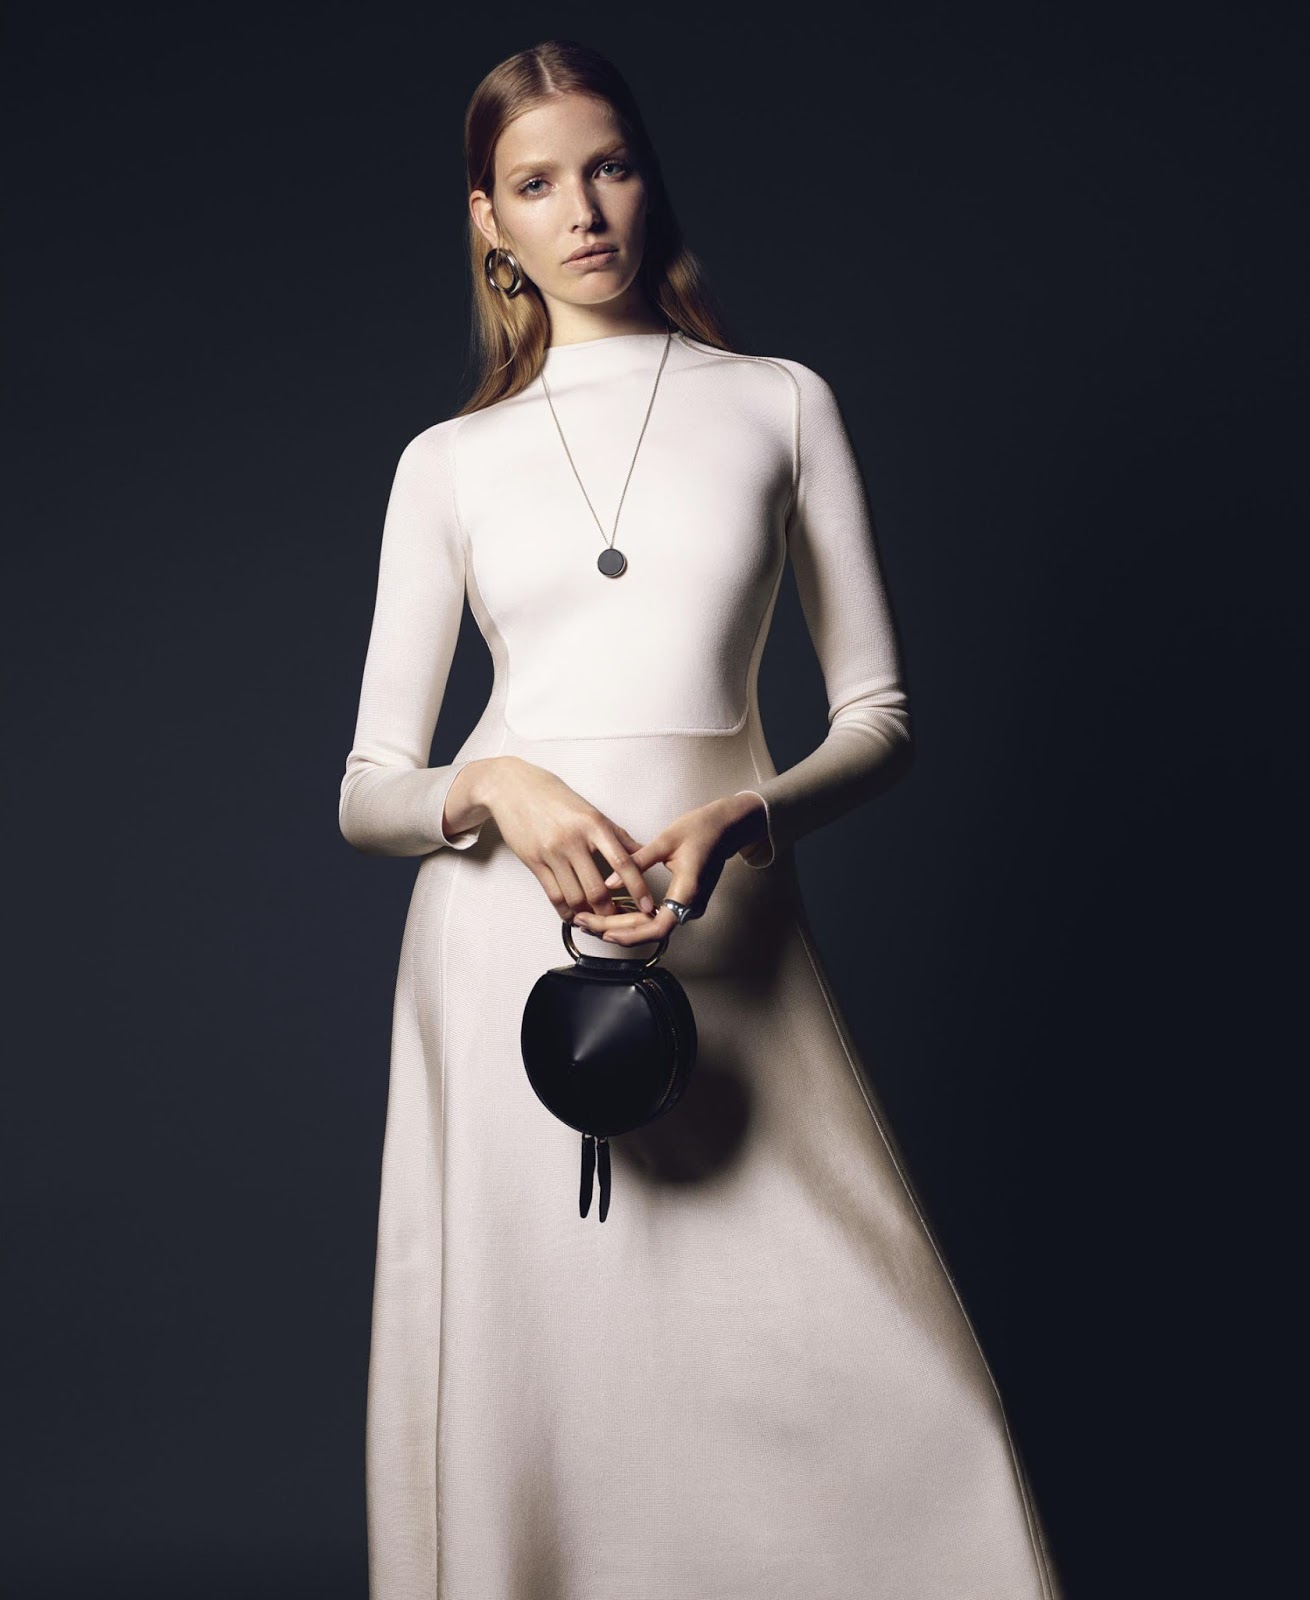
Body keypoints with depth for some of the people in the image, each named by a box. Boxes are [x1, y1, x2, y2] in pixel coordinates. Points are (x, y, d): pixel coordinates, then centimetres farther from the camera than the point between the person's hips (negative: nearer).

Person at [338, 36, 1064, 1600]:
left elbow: (879, 713, 8)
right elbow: (367, 790, 11)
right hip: (501, 932, 1)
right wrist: (497, 789, -11)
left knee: (878, 1399, -9)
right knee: (530, 1378, 1)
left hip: (728, 928, -1)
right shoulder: (448, 461, 13)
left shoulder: (780, 402, 11)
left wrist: (744, 820, -12)